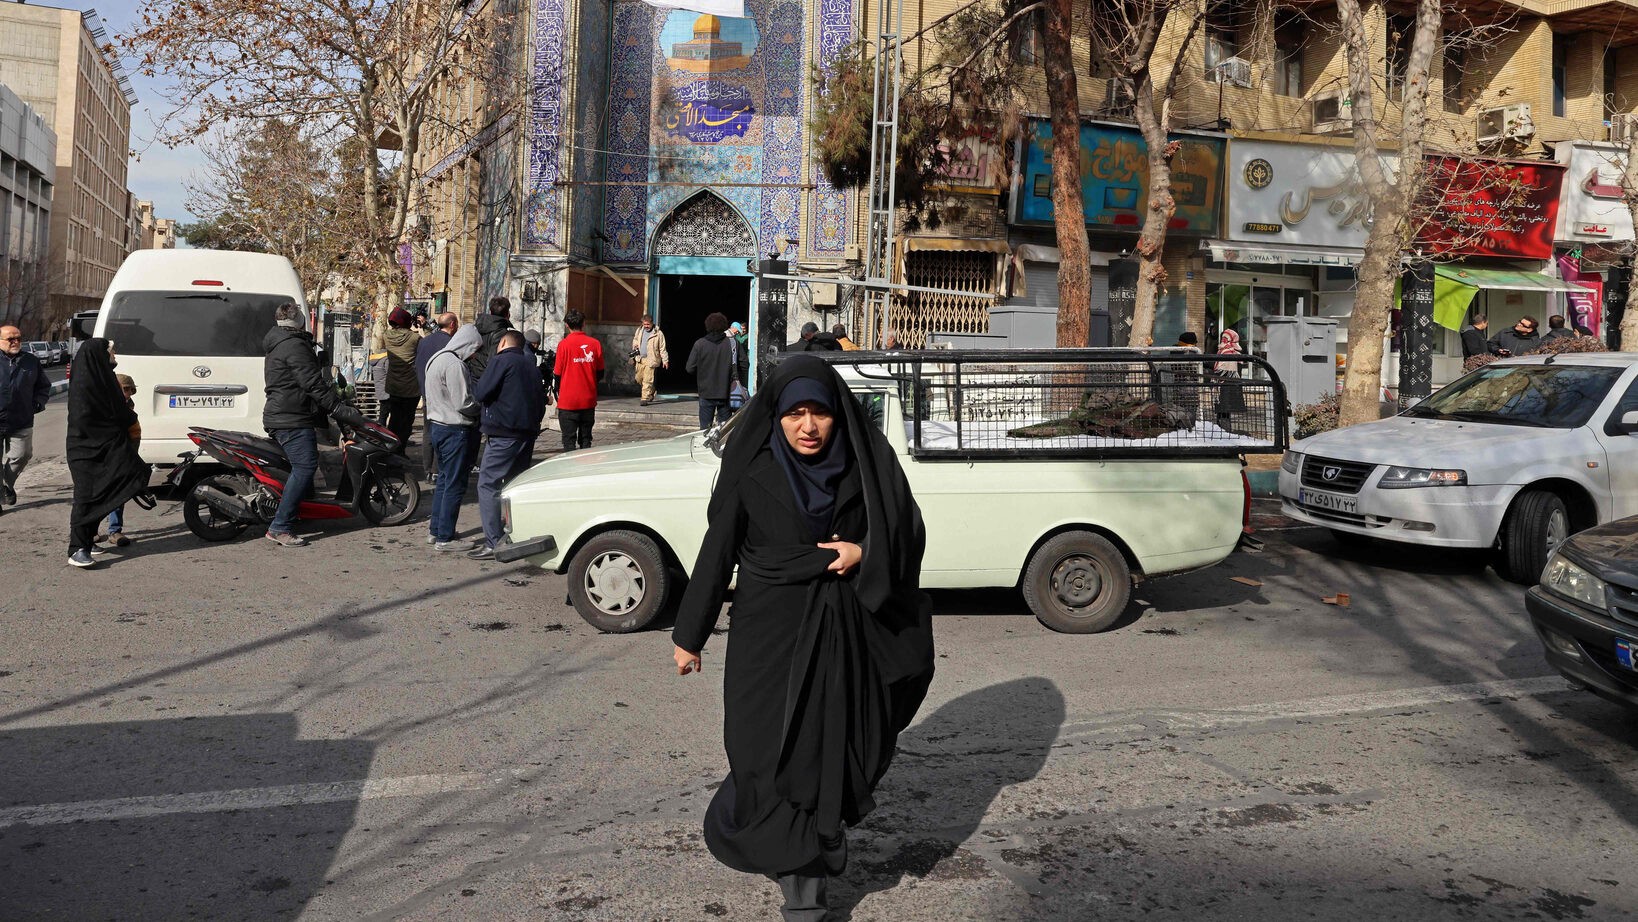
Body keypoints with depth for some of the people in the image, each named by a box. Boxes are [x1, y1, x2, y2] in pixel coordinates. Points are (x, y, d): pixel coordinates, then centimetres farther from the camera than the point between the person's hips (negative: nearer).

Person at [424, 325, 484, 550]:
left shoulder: (437, 359, 13)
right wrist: (481, 409, -3)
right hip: (454, 430, -10)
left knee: (444, 480, 19)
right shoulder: (454, 364, -19)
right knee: (455, 485, -4)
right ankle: (445, 538, 0)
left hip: (437, 425, 10)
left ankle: (435, 531, 25)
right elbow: (463, 403, -21)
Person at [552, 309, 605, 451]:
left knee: (569, 440, 1)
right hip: (589, 400, 3)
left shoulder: (564, 344, -10)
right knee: (586, 440, 12)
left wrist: (557, 390, 14)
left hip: (568, 401, -3)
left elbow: (557, 373, -4)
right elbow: (600, 373, 8)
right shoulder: (595, 344, 0)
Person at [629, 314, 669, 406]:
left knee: (647, 380, -9)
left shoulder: (658, 334, -6)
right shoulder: (639, 330, 10)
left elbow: (662, 348, -3)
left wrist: (665, 360, -5)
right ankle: (650, 393, 31)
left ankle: (645, 398, -6)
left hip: (650, 360, -6)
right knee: (639, 378, 11)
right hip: (639, 359, 6)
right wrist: (635, 345, 10)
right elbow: (635, 339, 29)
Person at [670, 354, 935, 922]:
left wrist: (864, 554, -15)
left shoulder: (865, 465, -4)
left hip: (845, 632, 1)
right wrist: (689, 635, 4)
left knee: (834, 748, 4)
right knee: (773, 751, -2)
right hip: (770, 632, -1)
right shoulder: (750, 471, -7)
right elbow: (717, 553, 0)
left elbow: (907, 534, 5)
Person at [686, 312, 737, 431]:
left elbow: (690, 368, -3)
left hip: (706, 392, -1)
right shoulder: (731, 343, -7)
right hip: (725, 393, 1)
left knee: (705, 427, 6)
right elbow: (736, 367, -11)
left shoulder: (699, 344, -7)